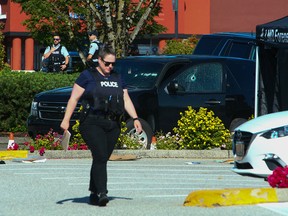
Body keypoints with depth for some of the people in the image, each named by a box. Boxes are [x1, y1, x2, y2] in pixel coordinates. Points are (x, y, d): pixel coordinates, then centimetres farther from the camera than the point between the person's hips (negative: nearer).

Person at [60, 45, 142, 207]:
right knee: (100, 157, -18)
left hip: (113, 125, 5)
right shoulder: (88, 76, 3)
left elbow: (126, 100, 20)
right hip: (92, 123, -5)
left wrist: (135, 118, 8)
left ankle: (94, 194, 15)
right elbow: (74, 98, 0)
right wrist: (66, 120, -8)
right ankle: (102, 193, -24)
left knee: (103, 159, 6)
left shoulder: (117, 78, 19)